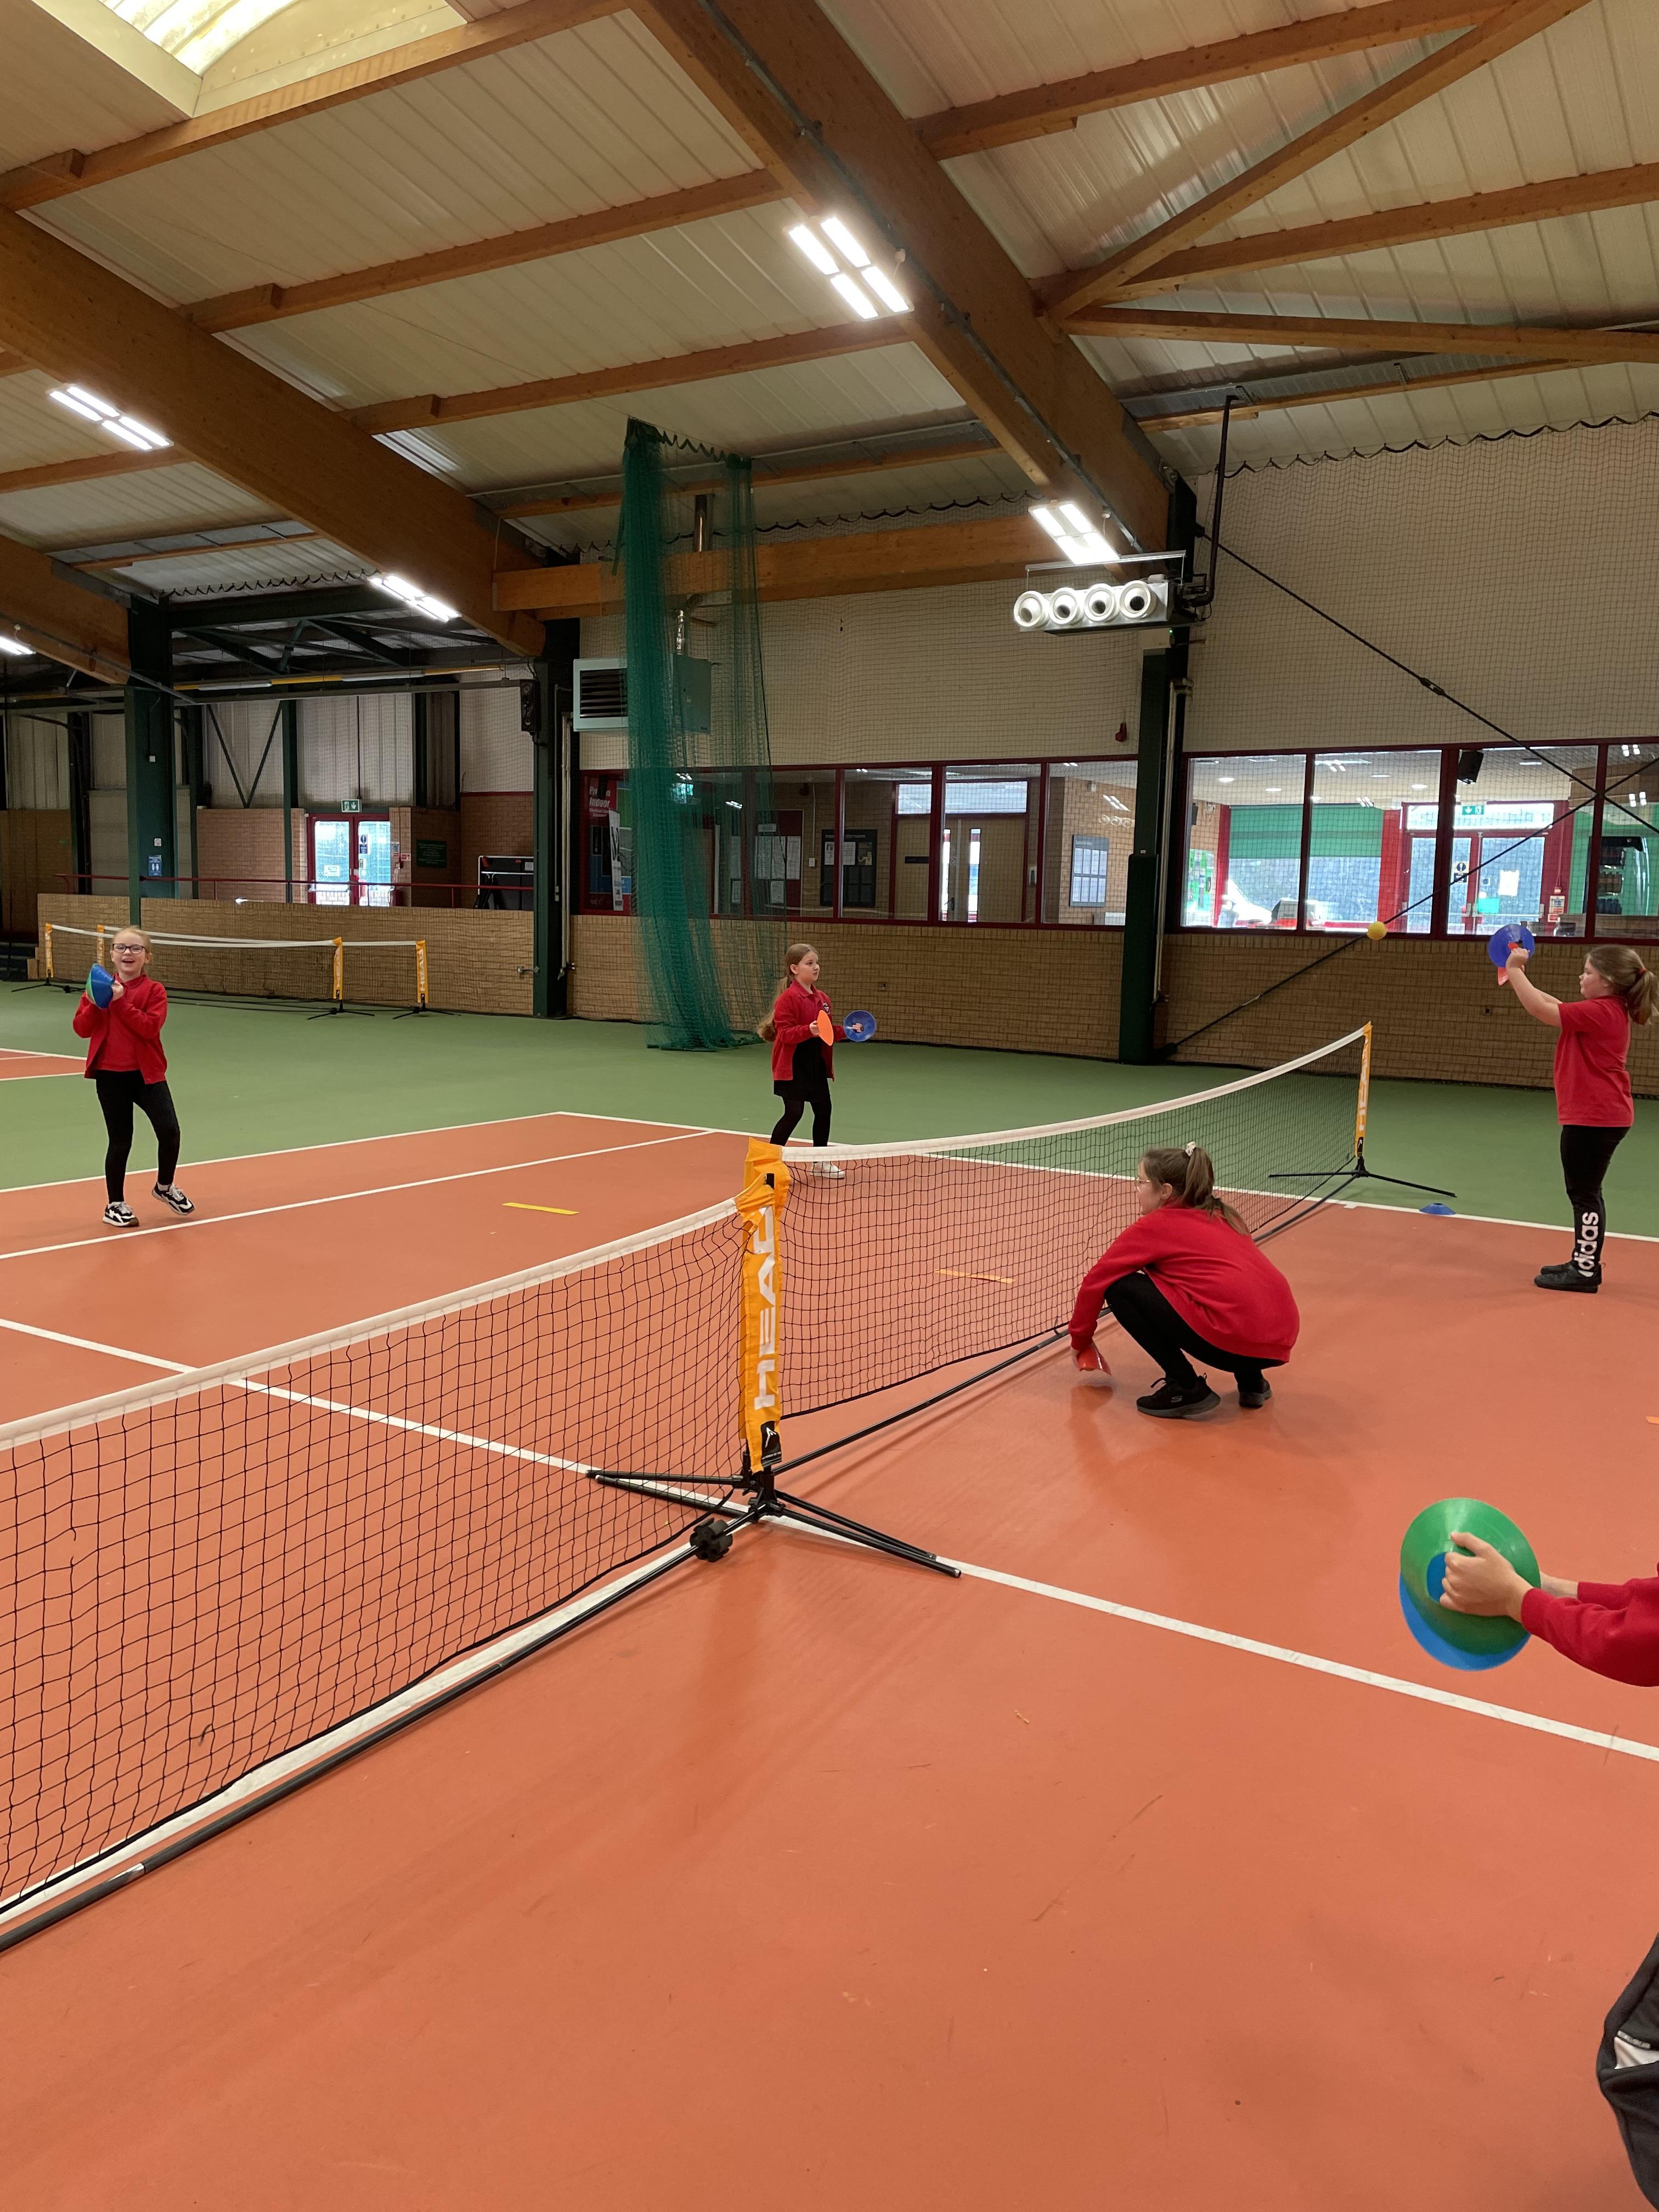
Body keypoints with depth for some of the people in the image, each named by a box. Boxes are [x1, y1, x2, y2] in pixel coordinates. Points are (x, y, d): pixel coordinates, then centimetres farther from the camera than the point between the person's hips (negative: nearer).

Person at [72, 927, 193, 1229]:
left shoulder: (154, 990, -3)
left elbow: (150, 1027, -19)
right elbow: (82, 1029, -1)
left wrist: (120, 1001, -23)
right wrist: (97, 1003, -16)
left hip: (147, 1074, -1)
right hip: (110, 1076, 1)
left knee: (169, 1131, -12)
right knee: (120, 1141, 6)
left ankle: (165, 1187, 16)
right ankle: (115, 1205, 21)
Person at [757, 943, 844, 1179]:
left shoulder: (822, 998, 9)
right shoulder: (788, 998, -15)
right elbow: (784, 1033, -20)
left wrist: (845, 1031, 5)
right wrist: (809, 1030, -33)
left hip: (816, 1064, 8)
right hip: (793, 1065, -8)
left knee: (823, 1110, 12)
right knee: (794, 1113, -7)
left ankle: (820, 1161, 27)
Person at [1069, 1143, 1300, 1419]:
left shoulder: (1157, 1224, 3)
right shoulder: (1220, 1216, 21)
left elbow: (1096, 1281, 8)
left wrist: (1080, 1340, 22)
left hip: (1235, 1339, -8)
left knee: (1120, 1287, 3)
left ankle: (1186, 1389, 3)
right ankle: (1252, 1380, 21)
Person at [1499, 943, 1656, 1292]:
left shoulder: (1600, 1011, -20)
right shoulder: (1611, 1011, 11)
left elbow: (1543, 1011, -24)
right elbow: (1554, 1006, 20)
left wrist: (1515, 970, -13)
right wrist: (1519, 978, 14)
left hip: (1593, 1119, -10)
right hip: (1604, 1116, 10)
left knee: (1584, 1194, -3)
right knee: (1586, 1192, 18)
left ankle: (1586, 1271, 3)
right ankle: (1584, 1262, 28)